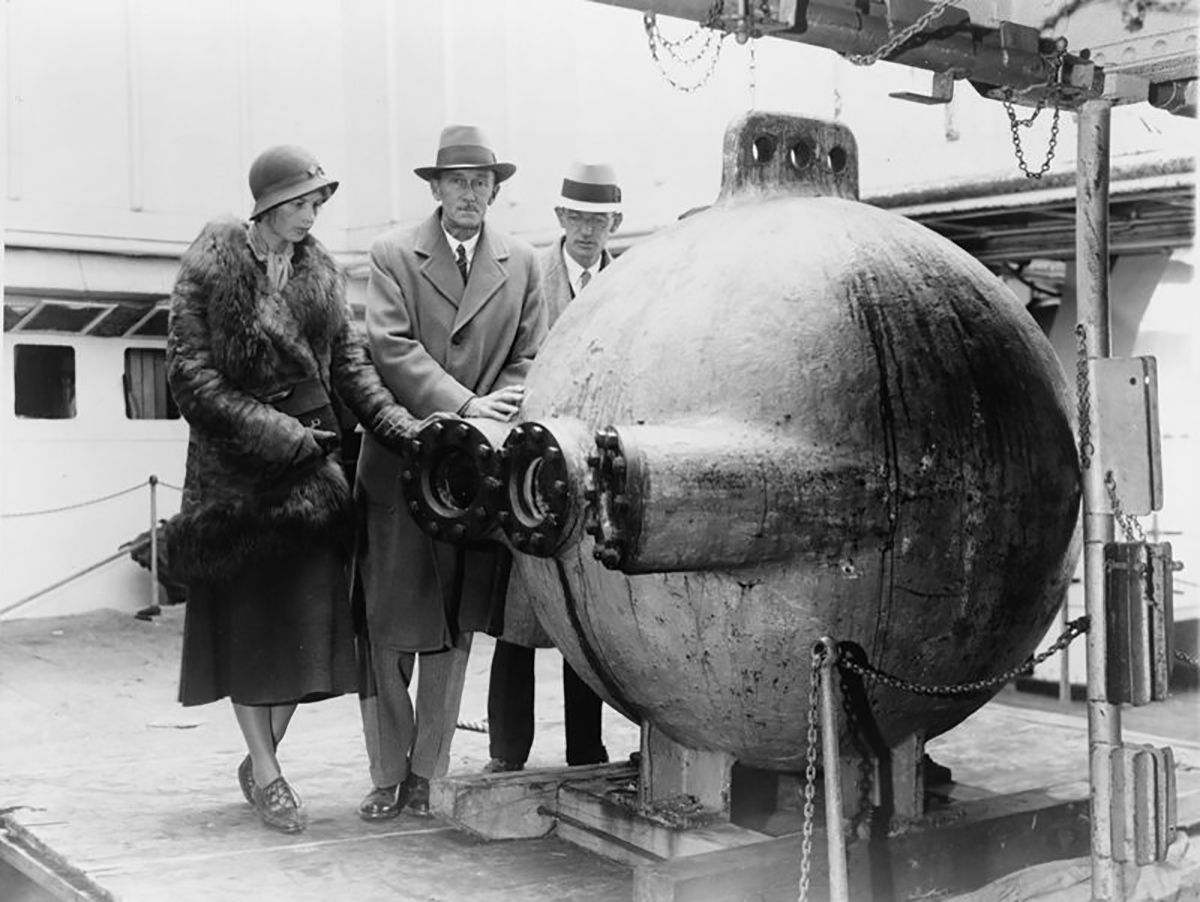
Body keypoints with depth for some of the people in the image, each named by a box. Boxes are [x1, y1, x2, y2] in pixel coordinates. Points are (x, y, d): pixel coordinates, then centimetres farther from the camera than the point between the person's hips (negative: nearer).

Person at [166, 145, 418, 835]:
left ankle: (261, 761, 17)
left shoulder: (322, 270, 9)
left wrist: (398, 426, -10)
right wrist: (271, 432, -16)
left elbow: (350, 360, 5)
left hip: (309, 463, 4)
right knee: (245, 612, 4)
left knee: (306, 612, 2)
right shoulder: (211, 267, -5)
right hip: (235, 466, -4)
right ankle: (265, 769, 14)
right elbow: (191, 370, -9)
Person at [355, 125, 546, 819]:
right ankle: (388, 775, 12)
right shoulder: (394, 253, 3)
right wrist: (462, 406, -18)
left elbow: (527, 358, 10)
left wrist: (496, 416, -10)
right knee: (388, 626, 0)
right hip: (399, 463, -2)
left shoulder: (521, 263, 12)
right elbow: (391, 347, -7)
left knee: (455, 630, 6)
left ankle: (428, 773, 18)